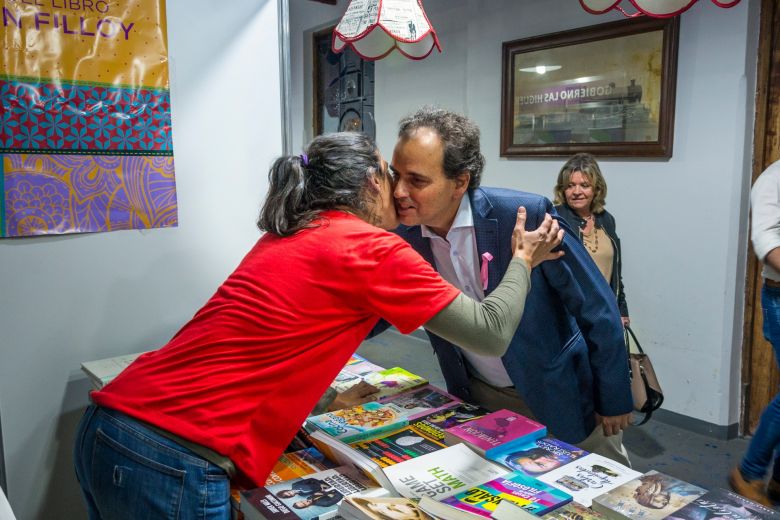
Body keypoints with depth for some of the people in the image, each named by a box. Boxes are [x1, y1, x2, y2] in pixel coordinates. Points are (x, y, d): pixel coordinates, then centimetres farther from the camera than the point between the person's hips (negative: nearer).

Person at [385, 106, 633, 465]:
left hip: (559, 394, -3)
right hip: (479, 397, 4)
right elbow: (372, 320, 0)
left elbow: (597, 310, -17)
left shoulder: (526, 215, -27)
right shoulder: (403, 236, -13)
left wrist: (614, 401, -9)